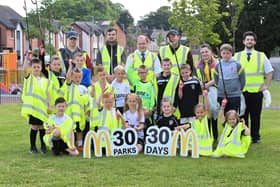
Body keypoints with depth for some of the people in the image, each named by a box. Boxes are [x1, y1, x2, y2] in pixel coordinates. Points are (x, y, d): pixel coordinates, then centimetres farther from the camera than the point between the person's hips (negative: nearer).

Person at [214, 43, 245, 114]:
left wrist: (238, 89, 5)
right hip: (221, 96, 3)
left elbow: (242, 80, 1)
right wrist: (220, 88, 8)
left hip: (235, 96, -3)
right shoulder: (218, 66, 3)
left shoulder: (237, 65, -5)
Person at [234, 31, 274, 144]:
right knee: (242, 115, 4)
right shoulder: (237, 56, 6)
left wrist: (266, 86, 2)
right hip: (241, 92, 0)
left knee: (256, 116, 4)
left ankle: (255, 137, 16)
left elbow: (269, 72, 10)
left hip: (256, 92, 0)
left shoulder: (262, 56, 6)